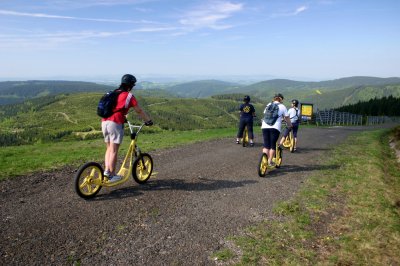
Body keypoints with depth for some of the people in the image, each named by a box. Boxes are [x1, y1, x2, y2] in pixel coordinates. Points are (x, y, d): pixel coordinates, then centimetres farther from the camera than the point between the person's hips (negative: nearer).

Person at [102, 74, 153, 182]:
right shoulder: (129, 96, -1)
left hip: (104, 122, 7)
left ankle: (106, 170, 14)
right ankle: (112, 175, 6)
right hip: (115, 124, -7)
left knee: (109, 148, 18)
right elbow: (139, 111, 3)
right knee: (114, 150, 0)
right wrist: (148, 120, 15)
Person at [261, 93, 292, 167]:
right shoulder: (282, 106, 10)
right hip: (275, 127, -3)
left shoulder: (268, 105, 21)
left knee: (266, 144, 9)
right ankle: (270, 161, 9)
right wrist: (290, 125, 26)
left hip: (265, 126, 4)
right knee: (273, 144, 6)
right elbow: (287, 118, 11)